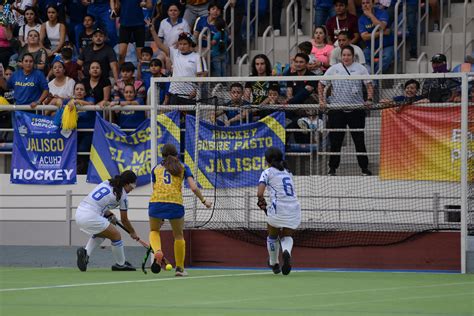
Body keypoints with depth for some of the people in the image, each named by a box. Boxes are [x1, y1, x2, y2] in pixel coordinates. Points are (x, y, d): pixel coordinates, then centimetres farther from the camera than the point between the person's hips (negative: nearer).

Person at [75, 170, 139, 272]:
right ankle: (120, 264, 23)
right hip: (90, 217, -7)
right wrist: (133, 233, 27)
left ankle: (85, 252, 9)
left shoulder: (106, 183, 16)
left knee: (101, 234, 30)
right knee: (116, 235, 9)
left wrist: (109, 214, 17)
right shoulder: (123, 196, -1)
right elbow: (124, 220, 10)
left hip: (79, 213, 7)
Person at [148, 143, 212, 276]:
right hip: (176, 203, -1)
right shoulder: (183, 168, 15)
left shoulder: (156, 168, 19)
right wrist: (204, 201, 19)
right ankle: (180, 268, 20)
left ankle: (157, 251, -9)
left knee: (154, 231, 22)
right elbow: (193, 187, 4)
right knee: (178, 235, 19)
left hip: (156, 201, 1)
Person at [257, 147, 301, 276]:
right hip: (294, 208, 4)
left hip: (278, 208, -4)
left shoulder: (268, 172, 3)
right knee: (287, 236, 21)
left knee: (272, 236, 23)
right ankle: (287, 252, -13)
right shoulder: (287, 173, 21)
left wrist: (262, 202, 9)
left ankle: (274, 264, 35)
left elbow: (259, 193, -10)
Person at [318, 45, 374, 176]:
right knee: (335, 140, 3)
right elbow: (321, 85, 13)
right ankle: (332, 168, 12)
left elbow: (369, 85, 2)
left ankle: (364, 168, 10)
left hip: (356, 110, -1)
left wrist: (369, 99, -12)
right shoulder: (333, 69, 8)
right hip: (336, 110, 1)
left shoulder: (360, 69, 5)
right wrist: (322, 100, 2)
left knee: (359, 139, 2)